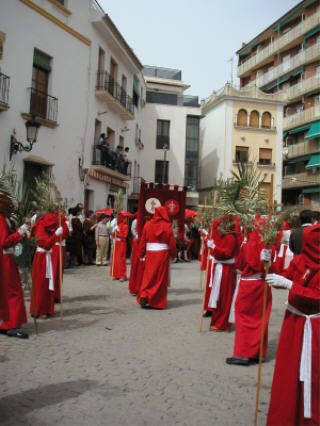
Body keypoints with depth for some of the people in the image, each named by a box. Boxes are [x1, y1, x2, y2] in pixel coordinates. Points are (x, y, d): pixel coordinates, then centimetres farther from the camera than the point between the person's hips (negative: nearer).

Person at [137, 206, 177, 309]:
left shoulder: (148, 225, 1)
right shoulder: (167, 226, -6)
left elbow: (143, 242, 4)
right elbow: (172, 243, -3)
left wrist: (141, 254, 13)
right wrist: (173, 255, 11)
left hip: (150, 254, 2)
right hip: (163, 255, -2)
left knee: (148, 276, 9)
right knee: (161, 277, 6)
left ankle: (144, 296, -7)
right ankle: (159, 302, 10)